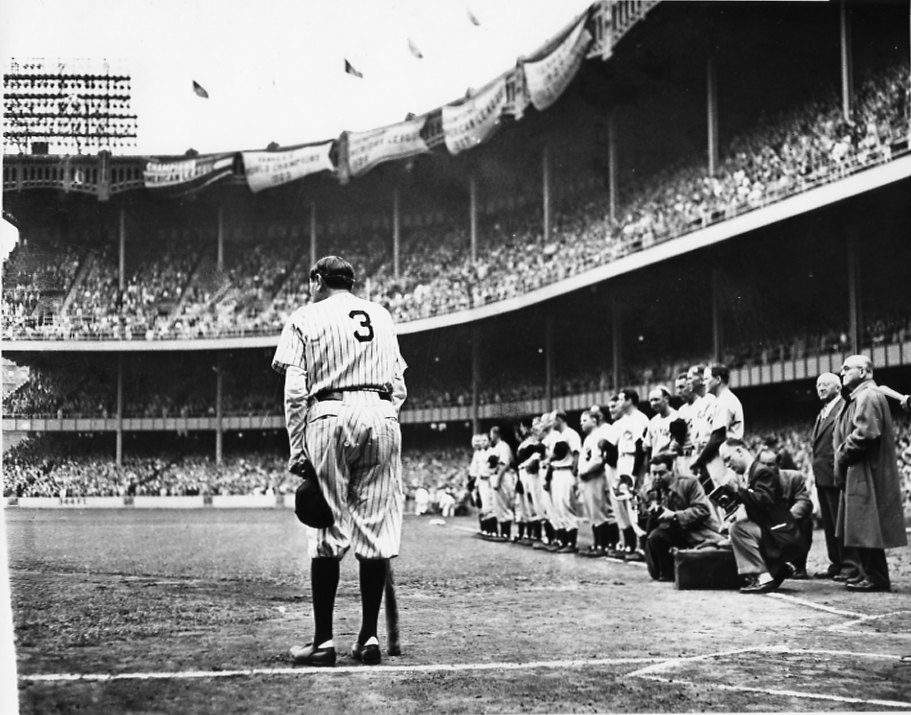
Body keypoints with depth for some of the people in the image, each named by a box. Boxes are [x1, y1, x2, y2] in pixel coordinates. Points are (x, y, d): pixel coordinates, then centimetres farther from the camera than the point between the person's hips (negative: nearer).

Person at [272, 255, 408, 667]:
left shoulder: (306, 318, 9)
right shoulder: (382, 316, 20)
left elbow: (295, 391, 0)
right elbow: (399, 388, 15)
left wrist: (296, 450, 1)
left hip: (330, 417, -3)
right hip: (382, 417, 3)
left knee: (328, 532, -1)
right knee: (376, 531, 3)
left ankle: (323, 640, -2)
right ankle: (369, 637, 5)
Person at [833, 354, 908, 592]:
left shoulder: (868, 397, -14)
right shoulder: (858, 397, 19)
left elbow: (865, 433, -24)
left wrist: (843, 456, -13)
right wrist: (842, 458, 9)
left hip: (866, 474, -10)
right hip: (858, 474, 10)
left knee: (866, 528, -7)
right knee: (863, 528, 14)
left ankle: (876, 578, -3)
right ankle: (868, 573, 20)